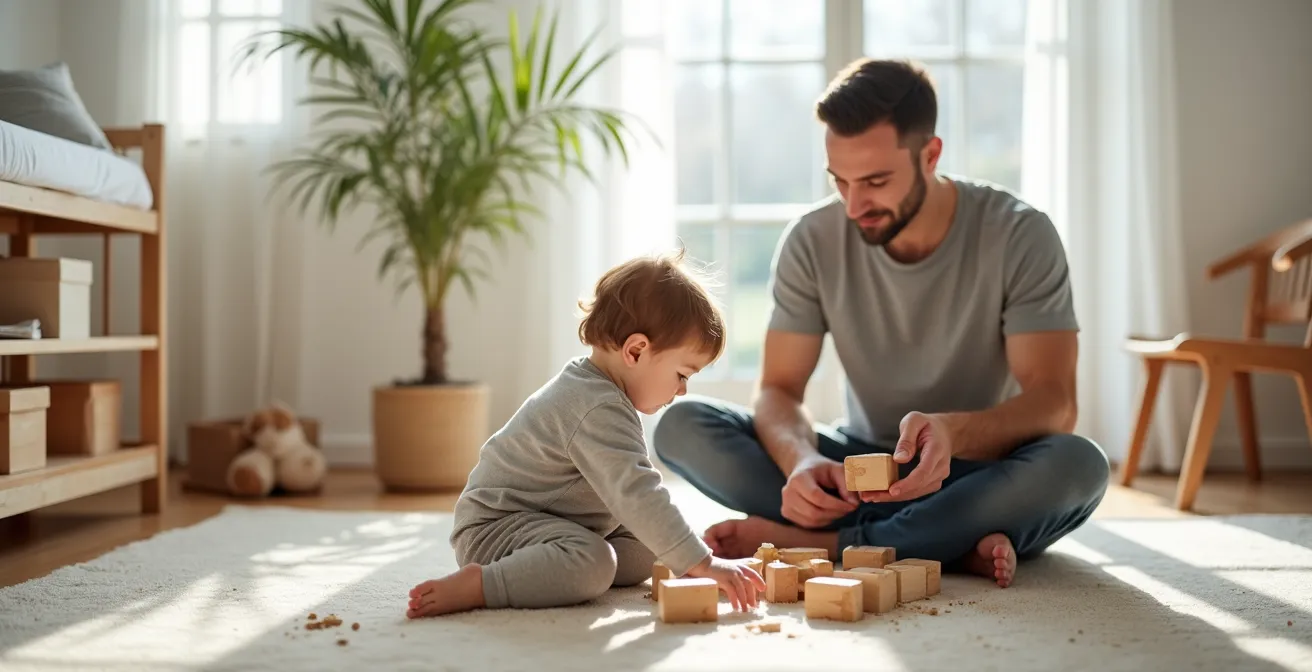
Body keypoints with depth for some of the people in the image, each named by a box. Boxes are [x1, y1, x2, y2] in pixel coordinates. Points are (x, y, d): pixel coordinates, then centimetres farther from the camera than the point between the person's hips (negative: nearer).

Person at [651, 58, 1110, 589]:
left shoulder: (1020, 236, -15)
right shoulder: (813, 240, -8)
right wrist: (802, 460, -32)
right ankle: (953, 543, -25)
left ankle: (815, 543, -28)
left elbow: (1053, 403, -20)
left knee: (1078, 465, -36)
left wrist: (953, 431, -42)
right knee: (680, 426, -19)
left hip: (979, 468, -2)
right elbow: (779, 390, -8)